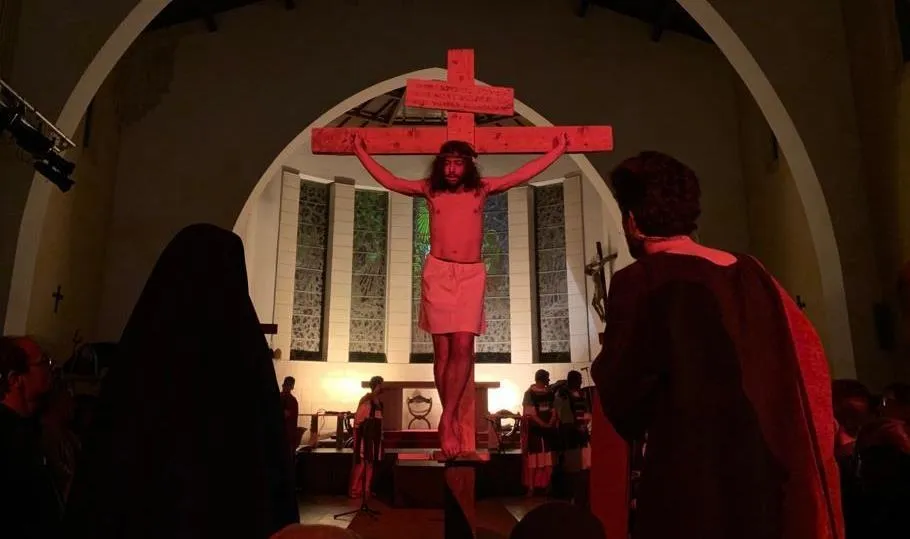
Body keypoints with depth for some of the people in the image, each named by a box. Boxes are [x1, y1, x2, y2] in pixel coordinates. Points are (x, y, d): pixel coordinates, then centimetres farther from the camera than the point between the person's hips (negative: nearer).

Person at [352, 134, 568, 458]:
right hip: (438, 273, 0)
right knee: (443, 349, 0)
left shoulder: (481, 189, 7)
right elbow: (389, 181, 14)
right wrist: (361, 152, 18)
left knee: (463, 347, -10)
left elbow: (522, 175, 11)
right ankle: (453, 422, 10)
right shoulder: (429, 190, 7)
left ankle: (447, 420, -2)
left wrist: (557, 151, 13)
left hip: (471, 274, 0)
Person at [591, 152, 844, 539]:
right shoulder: (749, 271, 4)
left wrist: (604, 365, 8)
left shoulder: (638, 282, -13)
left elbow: (622, 403, -13)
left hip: (695, 484, -5)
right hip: (781, 473, 6)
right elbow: (808, 357, 10)